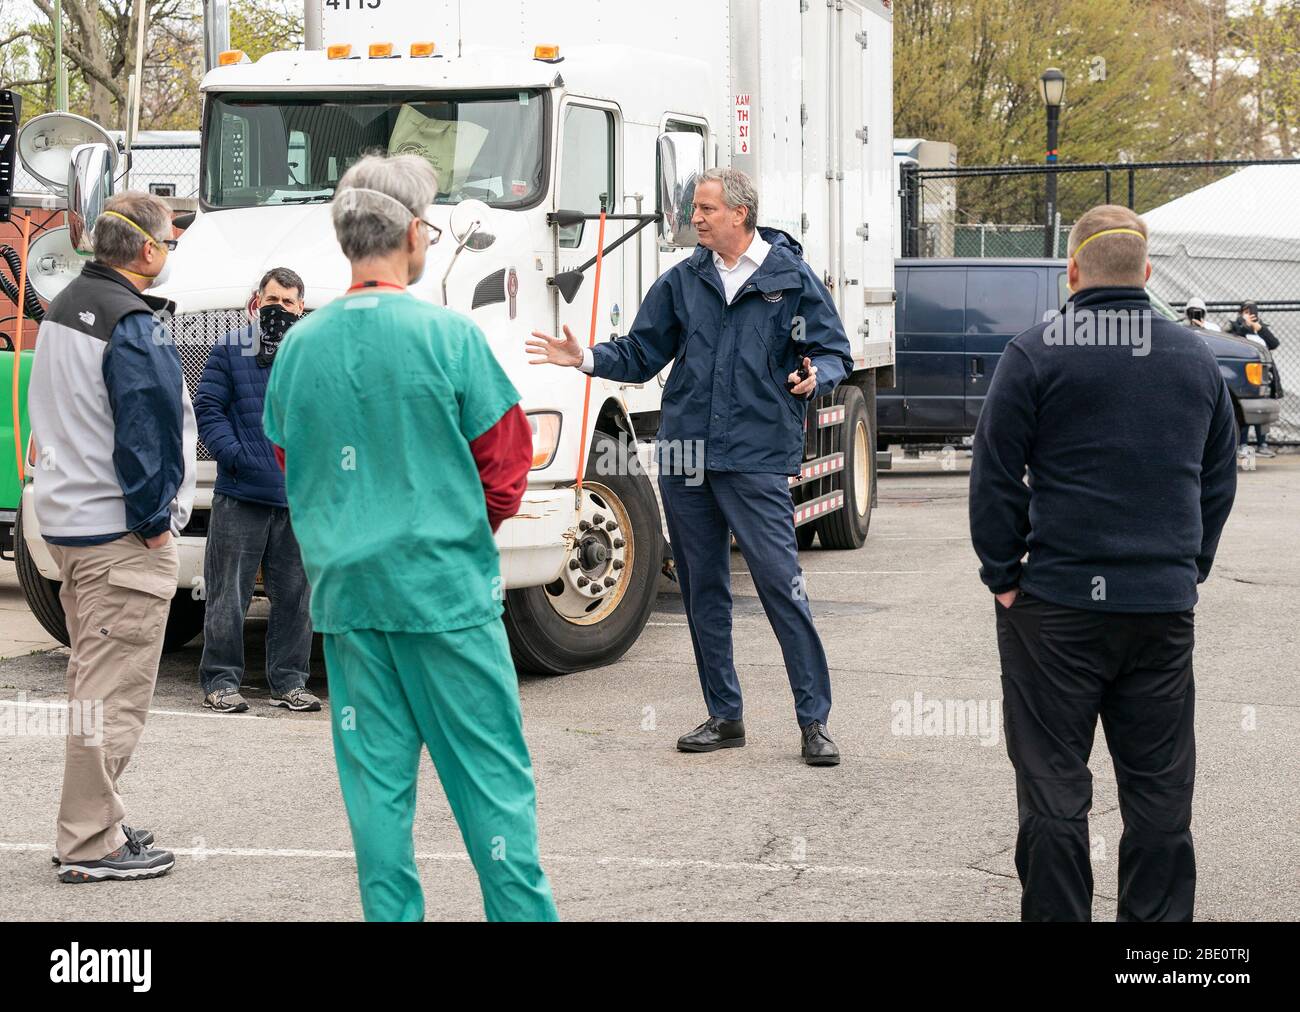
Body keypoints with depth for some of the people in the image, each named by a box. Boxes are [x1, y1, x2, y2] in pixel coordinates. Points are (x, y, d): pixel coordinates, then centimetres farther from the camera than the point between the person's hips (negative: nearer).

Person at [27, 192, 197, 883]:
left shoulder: (62, 310, 13)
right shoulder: (134, 326, -18)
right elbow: (146, 432, -21)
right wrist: (153, 521, -12)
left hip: (64, 520, 10)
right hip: (120, 537, -10)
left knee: (92, 684, 18)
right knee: (113, 695, -5)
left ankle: (95, 824, 26)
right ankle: (90, 846, -1)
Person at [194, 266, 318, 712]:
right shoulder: (230, 351, 5)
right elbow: (208, 407, 2)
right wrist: (232, 454, -11)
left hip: (299, 499, 3)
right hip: (240, 496, -3)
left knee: (294, 595, 8)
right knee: (229, 593, 0)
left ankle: (289, 680, 17)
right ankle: (221, 680, 8)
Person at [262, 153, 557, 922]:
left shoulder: (300, 345, 1)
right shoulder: (446, 335, -11)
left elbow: (291, 463, 12)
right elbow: (506, 459, -5)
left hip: (345, 589, 4)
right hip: (447, 586, -4)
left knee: (376, 777, 10)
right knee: (490, 770, 4)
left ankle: (392, 911, 15)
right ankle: (522, 909, 8)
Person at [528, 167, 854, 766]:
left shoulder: (791, 278, 2)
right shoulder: (682, 282, 13)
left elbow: (834, 353, 4)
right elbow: (641, 356, 17)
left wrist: (816, 377, -17)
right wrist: (587, 358, 1)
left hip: (756, 456, -5)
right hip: (685, 450, 5)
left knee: (780, 581, -9)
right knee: (702, 590, 9)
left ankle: (814, 720, -3)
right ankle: (724, 715, 20)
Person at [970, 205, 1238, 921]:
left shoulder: (1034, 355, -6)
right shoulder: (1196, 360, 9)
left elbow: (995, 478, -6)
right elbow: (1220, 480, 15)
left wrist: (1003, 577, 2)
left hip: (1058, 602, -4)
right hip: (1165, 606, 4)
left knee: (1053, 783, 3)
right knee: (1159, 788, 10)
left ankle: (1055, 915, 6)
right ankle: (1157, 917, 15)